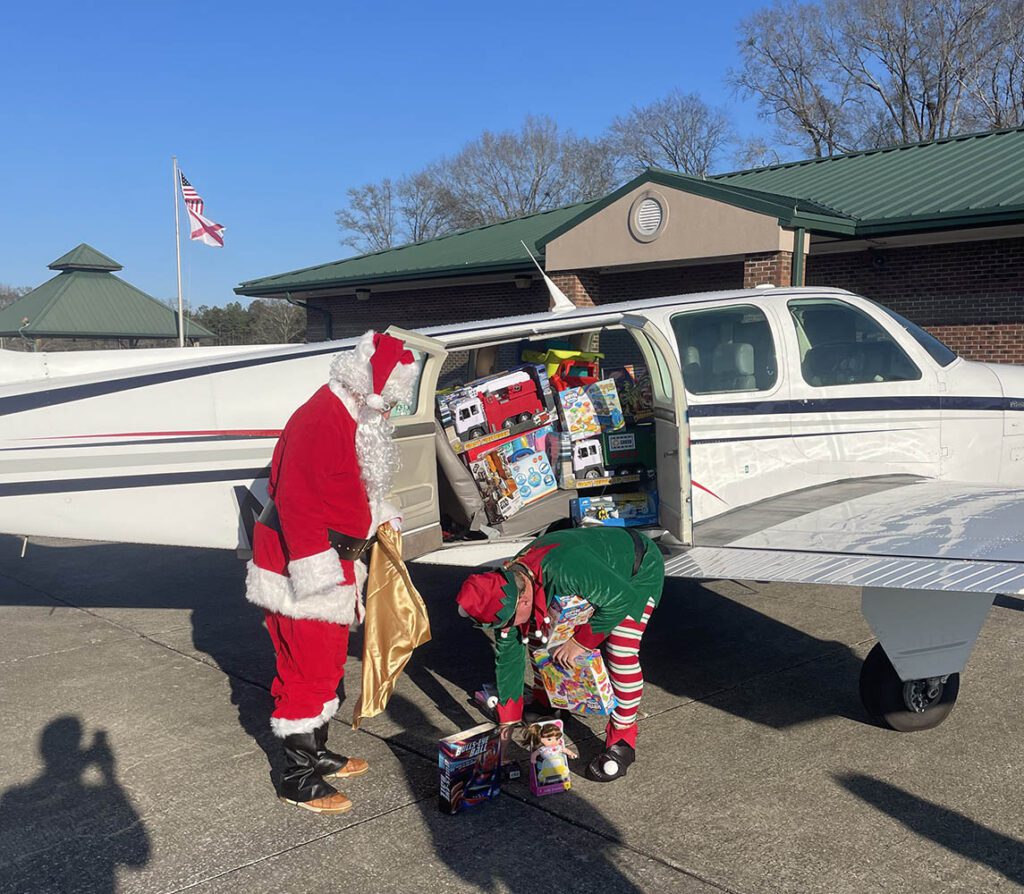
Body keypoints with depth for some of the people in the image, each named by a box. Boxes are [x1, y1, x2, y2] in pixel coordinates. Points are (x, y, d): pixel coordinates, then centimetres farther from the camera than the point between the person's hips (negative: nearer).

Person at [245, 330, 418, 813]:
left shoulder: (355, 420, 11)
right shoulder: (319, 421, -23)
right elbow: (296, 500, -28)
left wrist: (378, 514, 19)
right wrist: (314, 570, -29)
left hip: (330, 572, 11)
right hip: (303, 575, -11)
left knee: (327, 666, 20)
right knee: (307, 672, -1)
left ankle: (316, 753, 35)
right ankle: (298, 778, 12)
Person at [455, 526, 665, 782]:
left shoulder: (565, 570, -44)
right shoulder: (509, 583, -18)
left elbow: (624, 597, -33)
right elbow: (508, 654, -8)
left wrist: (580, 642, -26)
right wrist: (507, 725, -3)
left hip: (640, 569, -7)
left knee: (621, 655, -20)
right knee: (543, 636, 5)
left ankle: (622, 743, -2)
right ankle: (544, 701, 30)